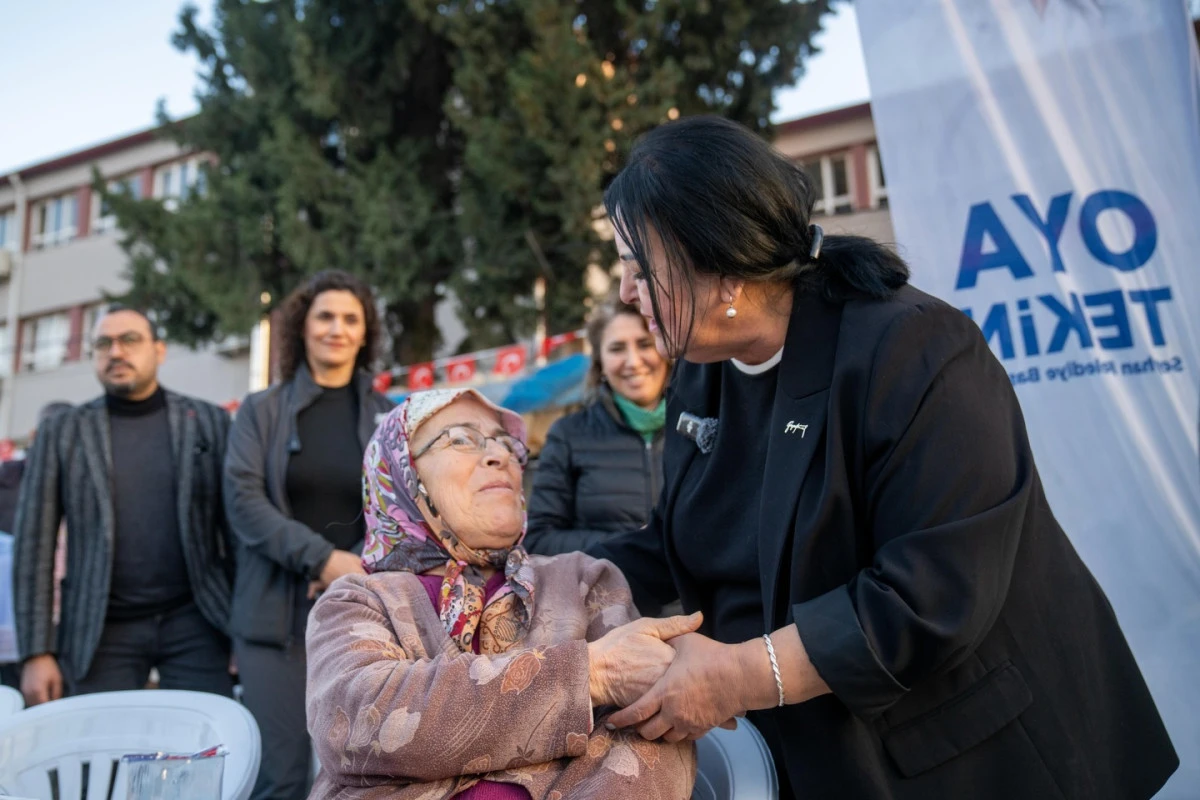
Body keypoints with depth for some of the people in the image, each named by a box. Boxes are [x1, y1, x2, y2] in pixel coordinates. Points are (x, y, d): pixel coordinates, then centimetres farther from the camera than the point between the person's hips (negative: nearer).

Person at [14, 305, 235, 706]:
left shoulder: (209, 421, 3)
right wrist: (37, 651, -2)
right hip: (101, 630, 1)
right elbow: (34, 545, 3)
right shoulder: (60, 432, 4)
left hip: (193, 621, 0)